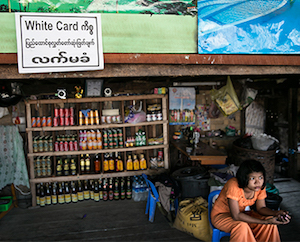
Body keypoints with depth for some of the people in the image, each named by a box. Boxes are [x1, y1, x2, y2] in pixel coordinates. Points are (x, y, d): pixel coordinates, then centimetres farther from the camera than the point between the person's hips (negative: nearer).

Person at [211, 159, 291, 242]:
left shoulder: (260, 186, -15)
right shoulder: (233, 186, -35)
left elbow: (261, 208, -3)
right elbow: (236, 216, -33)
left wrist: (277, 213, -25)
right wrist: (265, 222, -36)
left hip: (242, 213, 6)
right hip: (221, 215, -6)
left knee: (270, 222, -15)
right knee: (242, 226, -35)